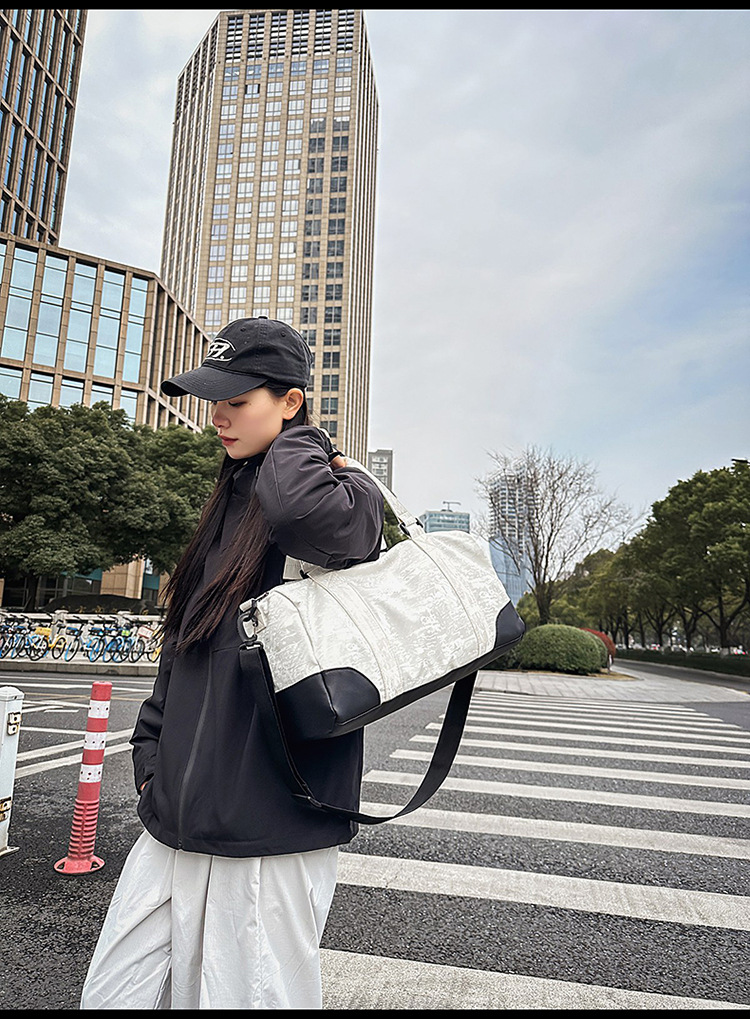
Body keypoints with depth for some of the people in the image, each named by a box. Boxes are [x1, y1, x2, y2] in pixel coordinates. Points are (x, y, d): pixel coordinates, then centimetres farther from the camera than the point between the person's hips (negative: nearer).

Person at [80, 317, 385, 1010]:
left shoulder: (348, 498, -8)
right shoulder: (232, 503, 14)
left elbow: (297, 506, -35)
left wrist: (297, 434, -13)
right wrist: (151, 748, 12)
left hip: (273, 830, -7)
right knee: (112, 996, 16)